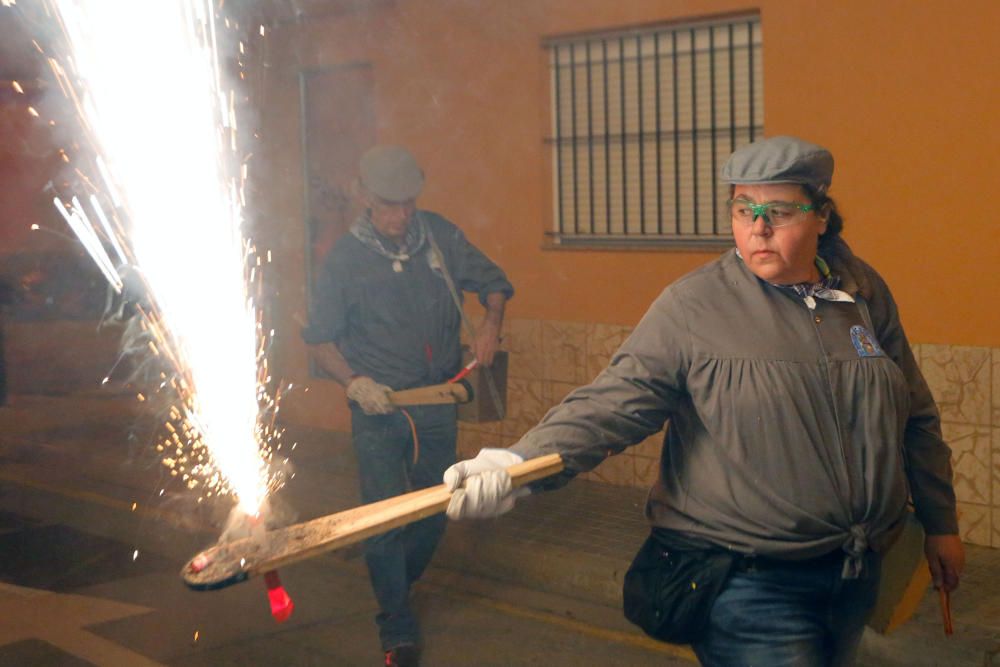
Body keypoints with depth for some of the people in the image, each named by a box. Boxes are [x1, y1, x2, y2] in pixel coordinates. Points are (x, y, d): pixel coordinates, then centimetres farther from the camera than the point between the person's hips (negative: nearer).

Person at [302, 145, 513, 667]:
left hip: (437, 404, 3)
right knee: (384, 519, -4)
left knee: (434, 514, 14)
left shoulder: (439, 236, 1)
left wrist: (491, 322, -6)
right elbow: (319, 338, 0)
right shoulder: (345, 258, -6)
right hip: (377, 411, -3)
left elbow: (492, 281, 13)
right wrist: (354, 381, -15)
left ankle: (396, 588, 42)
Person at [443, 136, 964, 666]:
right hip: (749, 585, -5)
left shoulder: (864, 293, 3)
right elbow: (613, 404, -20)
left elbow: (914, 417, 12)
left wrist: (939, 522, 17)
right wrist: (521, 463, -35)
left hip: (855, 576, 6)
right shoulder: (691, 307, -12)